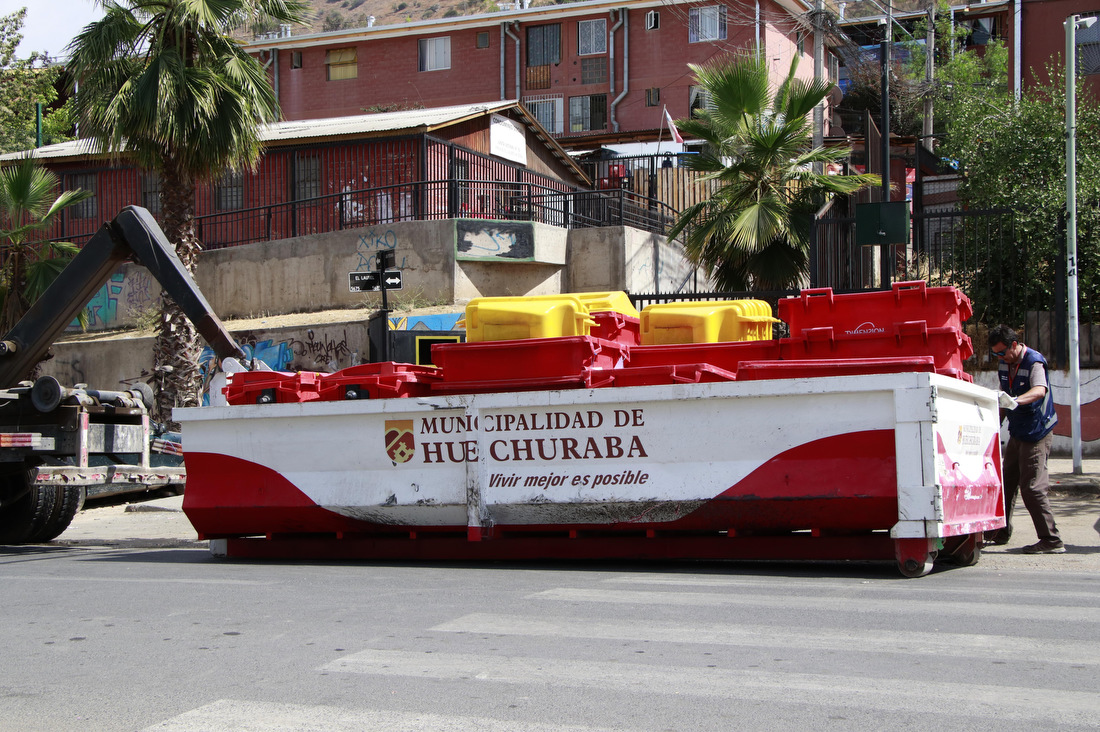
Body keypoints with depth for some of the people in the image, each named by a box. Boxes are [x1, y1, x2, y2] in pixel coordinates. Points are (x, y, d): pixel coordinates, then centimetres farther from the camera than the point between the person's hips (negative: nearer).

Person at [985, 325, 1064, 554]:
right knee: (1007, 482, 15)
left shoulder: (1034, 362, -20)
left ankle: (1051, 541, -8)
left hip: (1036, 433, -9)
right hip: (1017, 432, 9)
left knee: (1032, 487, -12)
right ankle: (1000, 532, 27)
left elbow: (1040, 390, -39)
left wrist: (1016, 400, -56)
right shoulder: (1004, 364, 5)